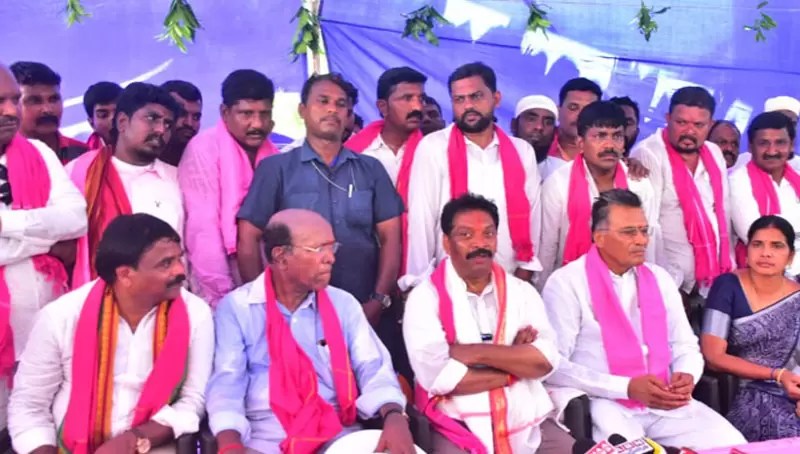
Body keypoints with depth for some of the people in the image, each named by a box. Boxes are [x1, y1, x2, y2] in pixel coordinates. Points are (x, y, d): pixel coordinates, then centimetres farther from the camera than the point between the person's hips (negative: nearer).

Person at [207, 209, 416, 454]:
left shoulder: (343, 304, 8)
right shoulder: (236, 307, 1)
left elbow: (373, 368, 3)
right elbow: (227, 382, -6)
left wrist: (394, 415, -18)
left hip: (338, 434, 2)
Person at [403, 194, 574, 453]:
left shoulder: (522, 292, 10)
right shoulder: (425, 298, -2)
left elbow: (545, 360, -3)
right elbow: (436, 376, -15)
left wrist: (477, 353, -14)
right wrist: (517, 363, -5)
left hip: (530, 424, 4)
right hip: (460, 430, -4)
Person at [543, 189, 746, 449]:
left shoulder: (660, 279, 13)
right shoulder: (566, 283, -8)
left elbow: (686, 347, 16)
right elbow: (555, 366, -14)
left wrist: (687, 376, -7)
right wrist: (627, 387, -19)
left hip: (666, 402, 6)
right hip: (604, 402, -6)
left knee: (732, 444, -11)